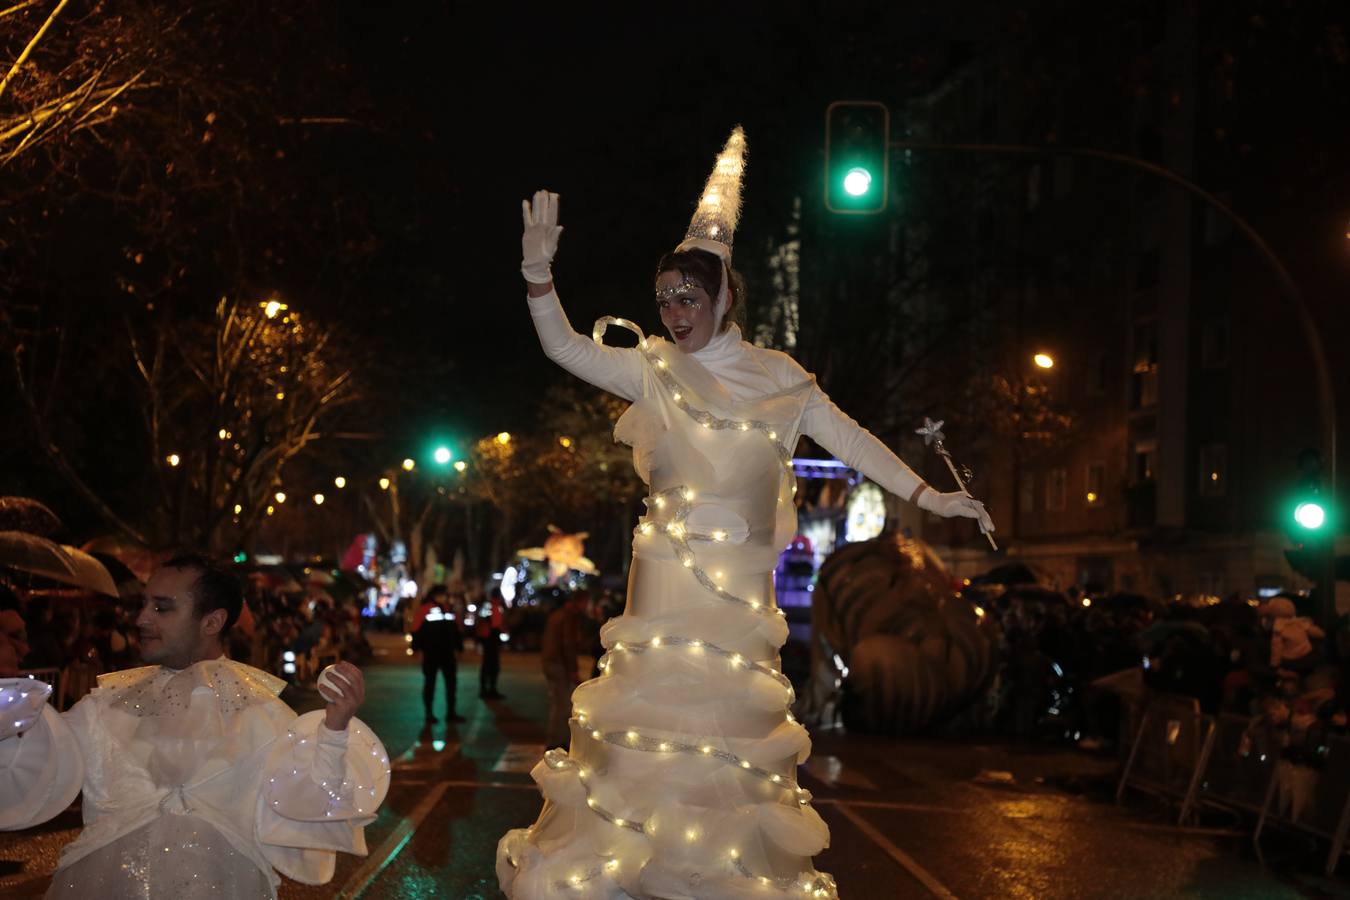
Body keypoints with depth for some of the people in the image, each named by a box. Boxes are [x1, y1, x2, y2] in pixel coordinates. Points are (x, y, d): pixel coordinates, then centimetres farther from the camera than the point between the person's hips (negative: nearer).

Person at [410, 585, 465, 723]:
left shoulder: (449, 609, 11)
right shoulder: (424, 609, -6)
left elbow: (456, 629, 16)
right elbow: (417, 630, -7)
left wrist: (458, 647, 13)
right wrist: (418, 648, -12)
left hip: (448, 652, 5)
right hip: (430, 653, -5)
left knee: (451, 681, 4)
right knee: (430, 682, 3)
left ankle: (451, 712, 10)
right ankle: (429, 712, 9)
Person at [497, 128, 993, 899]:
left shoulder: (775, 378, 3)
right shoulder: (654, 370, 2)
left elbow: (848, 439, 3)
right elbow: (565, 348, -6)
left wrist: (931, 498, -3)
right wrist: (539, 272, -22)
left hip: (740, 583, 0)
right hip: (666, 576, 0)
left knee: (730, 729, 4)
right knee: (653, 720, 0)